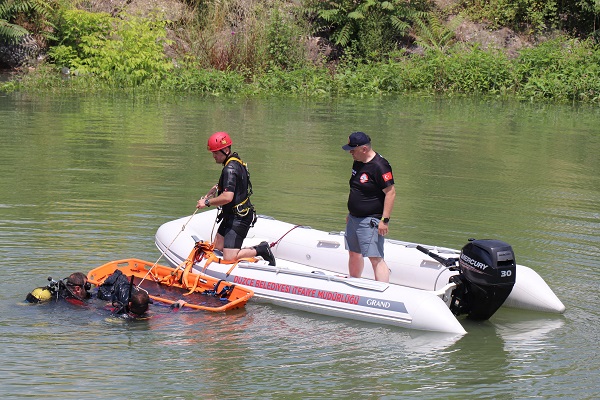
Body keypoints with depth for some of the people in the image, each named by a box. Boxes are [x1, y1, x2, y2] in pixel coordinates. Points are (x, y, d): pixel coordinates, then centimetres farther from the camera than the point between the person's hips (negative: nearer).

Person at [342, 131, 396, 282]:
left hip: (370, 221, -9)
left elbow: (390, 193, -21)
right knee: (354, 254, 18)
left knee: (375, 258, -14)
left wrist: (384, 220, -23)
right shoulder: (358, 163, 9)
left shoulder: (379, 166, -19)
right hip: (354, 218, 9)